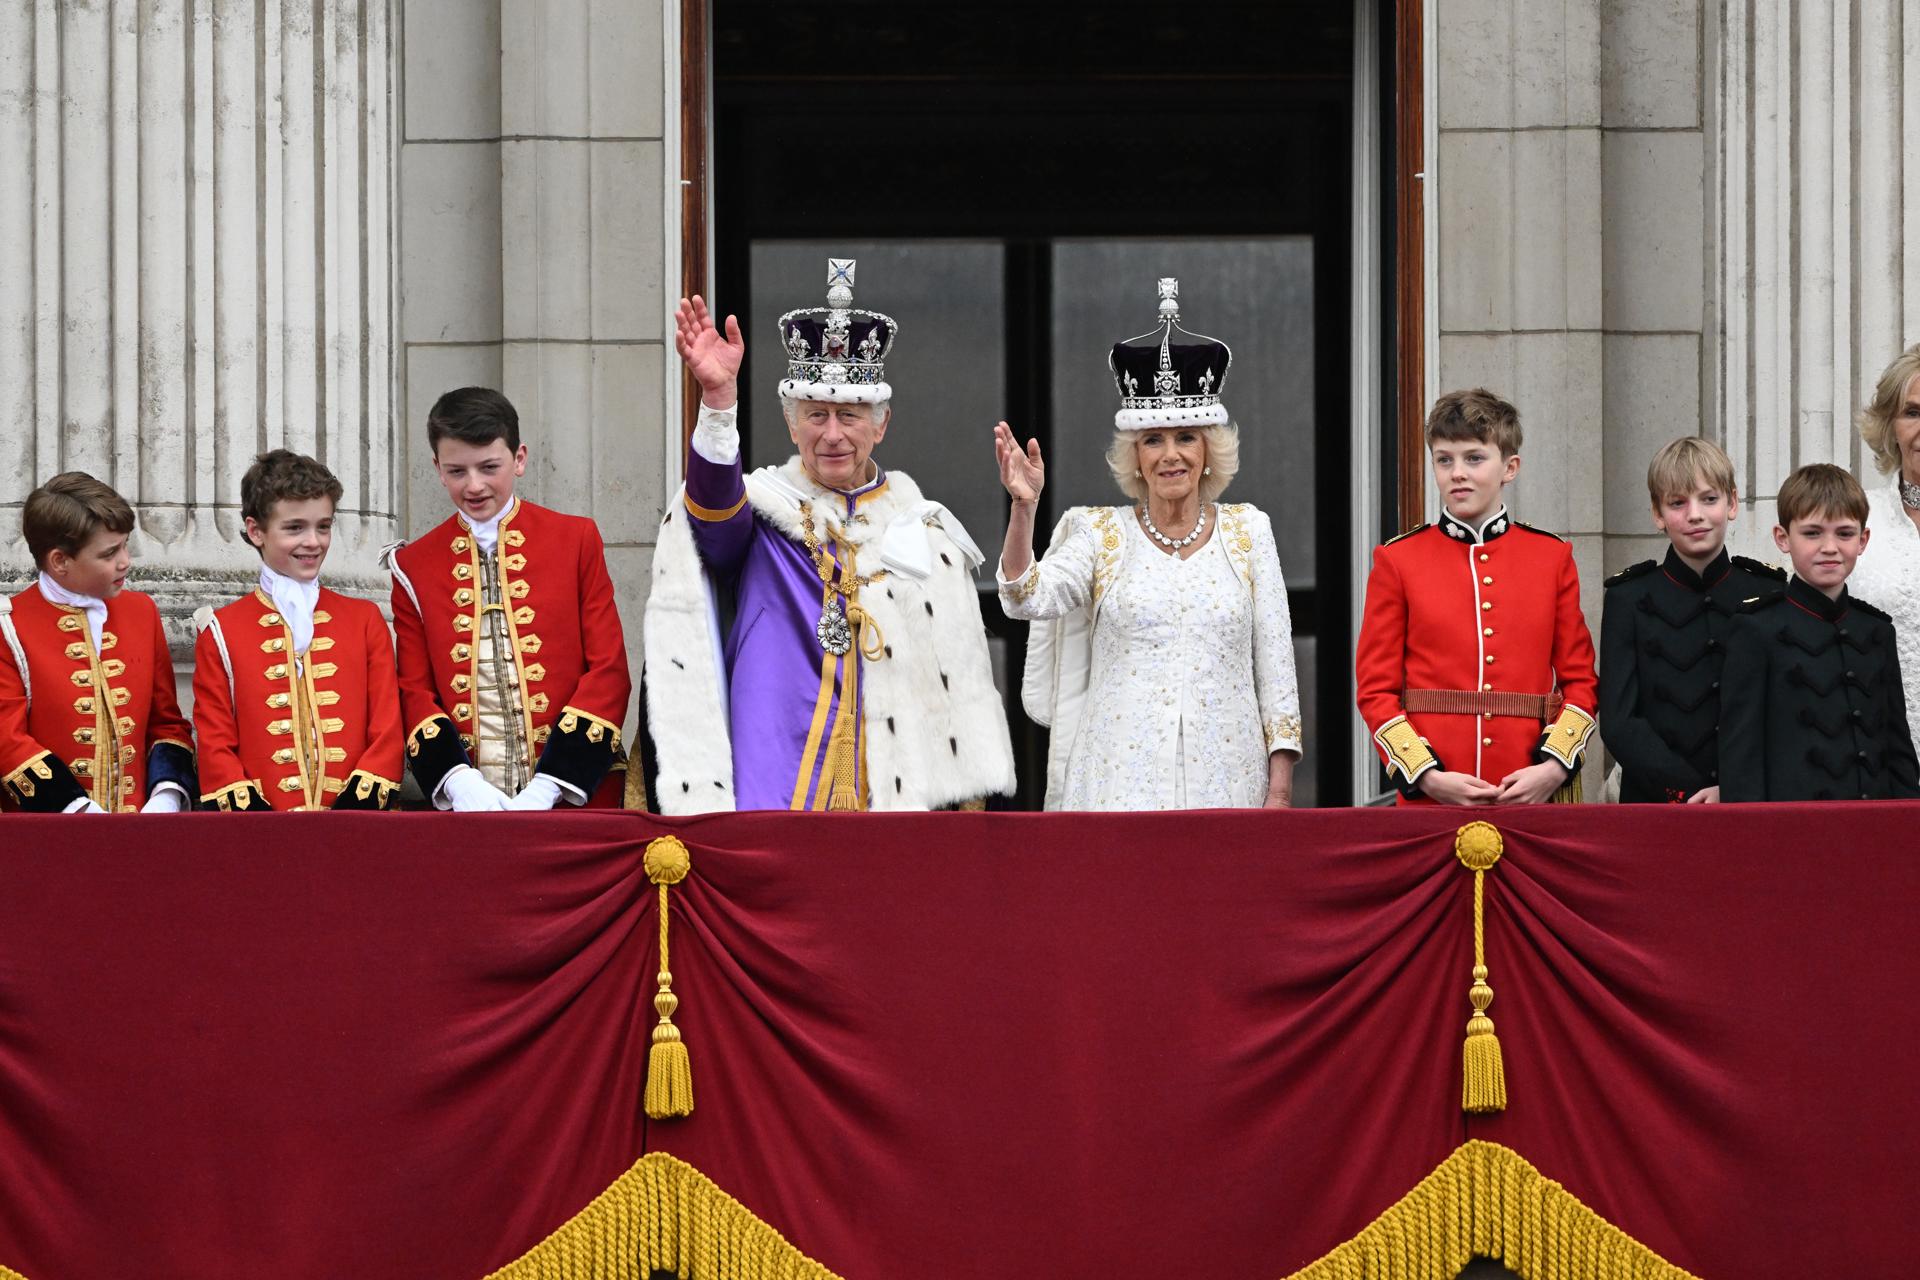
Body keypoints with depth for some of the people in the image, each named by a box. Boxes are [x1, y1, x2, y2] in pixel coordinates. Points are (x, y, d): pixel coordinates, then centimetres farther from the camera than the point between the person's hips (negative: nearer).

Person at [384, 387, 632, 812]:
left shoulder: (577, 541, 5)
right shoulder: (414, 566, 9)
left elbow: (609, 672, 0)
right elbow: (413, 690, 6)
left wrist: (549, 785, -10)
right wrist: (457, 780, -12)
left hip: (572, 794, -1)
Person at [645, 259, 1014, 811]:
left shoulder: (927, 530, 13)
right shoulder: (759, 508, 6)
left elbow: (964, 680, 15)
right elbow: (714, 505, -19)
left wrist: (970, 801, 9)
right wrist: (719, 398, -36)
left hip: (900, 790, 2)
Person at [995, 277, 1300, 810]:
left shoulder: (1246, 530, 9)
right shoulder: (1100, 534, 6)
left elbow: (1275, 664, 7)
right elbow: (1027, 599, -10)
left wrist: (1280, 787, 2)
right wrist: (1022, 508, -24)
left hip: (1225, 780, 1)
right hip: (1123, 782, -1)